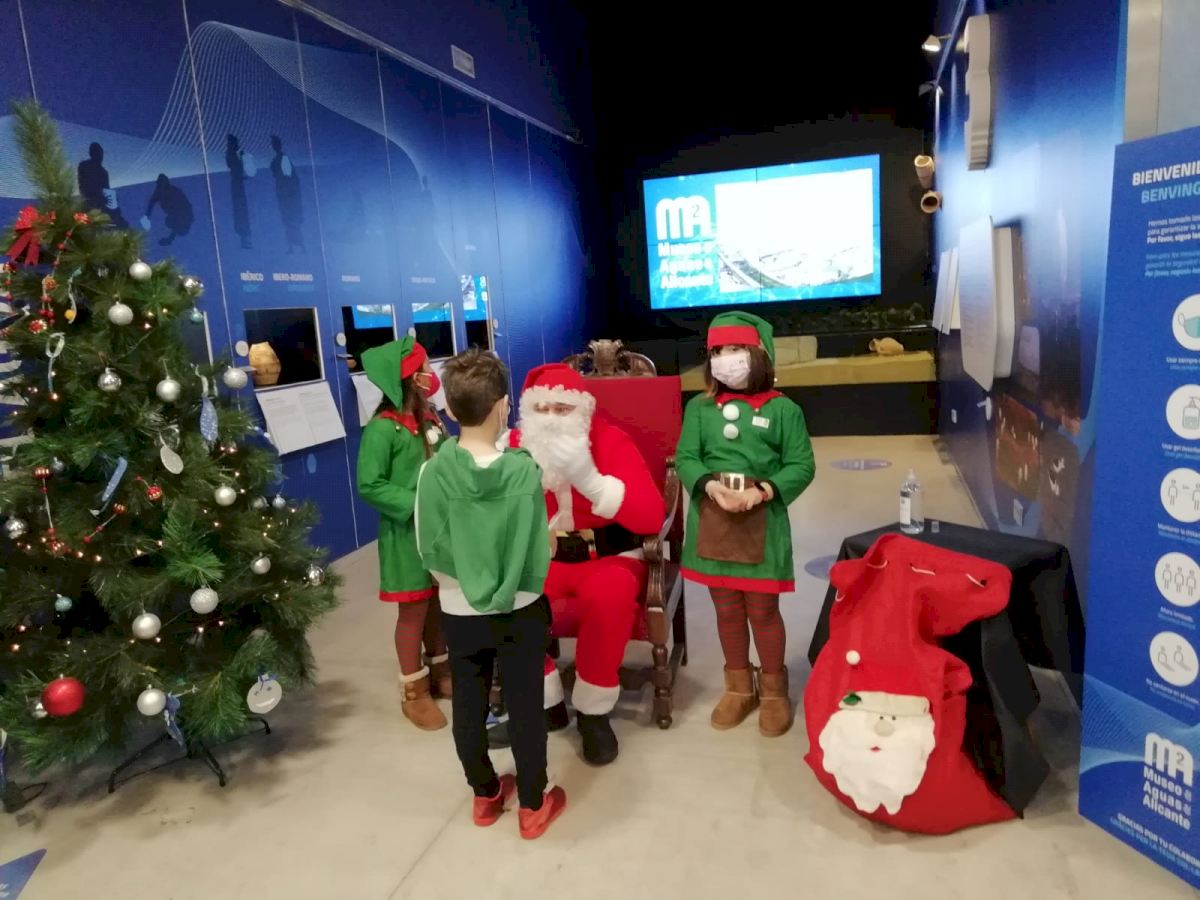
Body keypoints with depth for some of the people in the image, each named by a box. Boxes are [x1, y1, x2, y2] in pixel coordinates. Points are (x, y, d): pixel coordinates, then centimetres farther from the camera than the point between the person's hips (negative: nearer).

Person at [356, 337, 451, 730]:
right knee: (413, 611, 6)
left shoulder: (429, 418, 5)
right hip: (407, 534, -6)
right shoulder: (383, 428, -17)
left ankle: (441, 671, 38)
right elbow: (370, 486, -17)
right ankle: (415, 692, 24)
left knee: (438, 604, 18)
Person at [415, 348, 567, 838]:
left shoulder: (434, 472, -16)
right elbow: (538, 553, -14)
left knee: (469, 705, 18)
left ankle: (485, 795, 36)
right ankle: (533, 805, 27)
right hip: (520, 610, -1)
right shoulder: (524, 471, -19)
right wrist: (518, 579, 6)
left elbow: (429, 551, -10)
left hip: (460, 612, 2)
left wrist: (461, 576, 8)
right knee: (525, 706, 13)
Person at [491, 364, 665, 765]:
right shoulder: (518, 445, -1)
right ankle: (544, 704, 0)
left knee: (607, 594, -36)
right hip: (546, 564, 3)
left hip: (610, 560, -3)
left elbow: (652, 517, -21)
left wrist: (590, 481, -33)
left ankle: (593, 712, -10)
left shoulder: (611, 440, -10)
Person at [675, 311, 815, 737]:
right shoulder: (699, 408, 4)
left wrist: (763, 490, -19)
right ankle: (739, 687, 34)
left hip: (763, 522, -2)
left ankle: (774, 690, 29)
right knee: (726, 608, 15)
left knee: (763, 609, 7)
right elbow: (686, 458, -1)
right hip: (712, 520, 3)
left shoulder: (782, 409, -3)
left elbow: (801, 465, -4)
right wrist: (711, 486, -20)